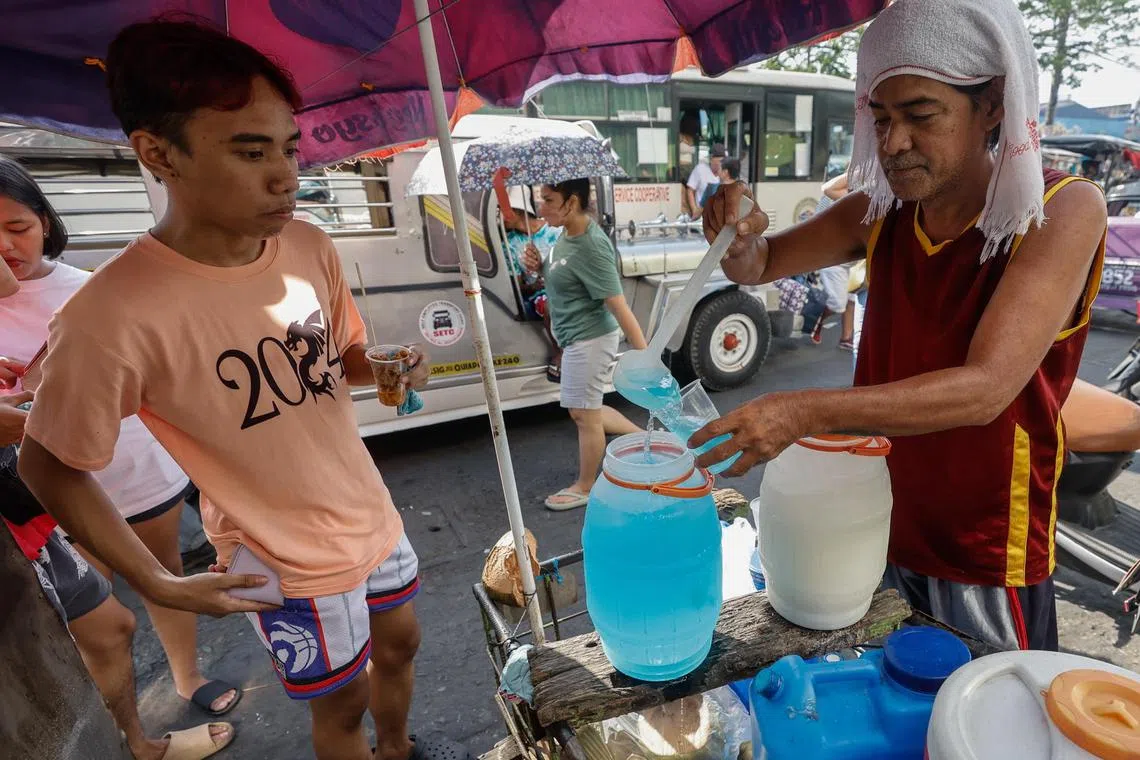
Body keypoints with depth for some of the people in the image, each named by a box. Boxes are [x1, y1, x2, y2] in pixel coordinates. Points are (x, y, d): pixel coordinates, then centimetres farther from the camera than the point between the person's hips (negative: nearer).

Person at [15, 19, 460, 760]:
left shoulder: (311, 246, -11)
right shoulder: (116, 315, -28)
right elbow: (49, 465, -12)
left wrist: (388, 371, -16)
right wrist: (157, 584, -14)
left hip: (372, 517, 6)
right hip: (287, 561, -6)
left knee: (399, 644, 29)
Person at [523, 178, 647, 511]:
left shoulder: (592, 248, -26)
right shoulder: (567, 234, 3)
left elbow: (619, 306, -27)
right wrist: (541, 266, -2)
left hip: (589, 339, -10)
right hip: (577, 338, 10)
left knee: (584, 414, 7)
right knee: (586, 410, 22)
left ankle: (584, 487, 28)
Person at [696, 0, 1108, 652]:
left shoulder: (1062, 211, -18)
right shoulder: (882, 210, -4)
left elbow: (985, 389, -29)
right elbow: (759, 266, 2)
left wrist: (806, 412, -39)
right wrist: (740, 237, -21)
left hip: (985, 552, -4)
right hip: (879, 527, 4)